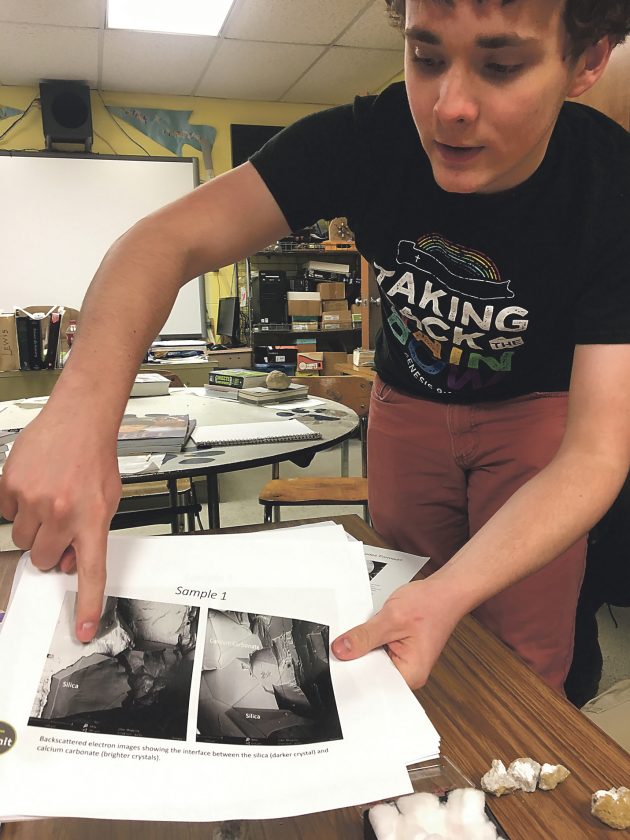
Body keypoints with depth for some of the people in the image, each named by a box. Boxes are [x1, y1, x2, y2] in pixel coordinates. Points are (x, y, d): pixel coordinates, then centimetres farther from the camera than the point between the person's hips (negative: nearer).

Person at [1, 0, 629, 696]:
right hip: (408, 397, 2)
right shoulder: (369, 137, -24)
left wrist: (451, 593, -50)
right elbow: (171, 238, -30)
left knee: (524, 657, 1)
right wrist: (84, 403, -50)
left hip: (533, 408, -1)